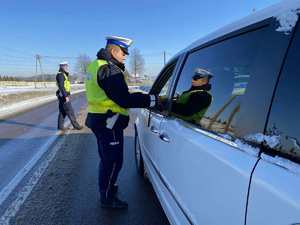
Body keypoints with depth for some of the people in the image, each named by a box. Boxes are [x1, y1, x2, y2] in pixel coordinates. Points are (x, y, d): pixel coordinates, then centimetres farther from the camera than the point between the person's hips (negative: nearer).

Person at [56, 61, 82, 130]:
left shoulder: (64, 75, 18)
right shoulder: (60, 75, -13)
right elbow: (61, 86, -22)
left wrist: (68, 95, 24)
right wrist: (66, 96, -26)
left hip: (64, 96, 10)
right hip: (64, 96, -10)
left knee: (62, 112, 11)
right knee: (70, 112, -5)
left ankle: (60, 126, 15)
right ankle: (76, 125, 0)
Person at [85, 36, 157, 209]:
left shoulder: (96, 65, 13)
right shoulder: (110, 70, -20)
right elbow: (124, 100, -25)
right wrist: (152, 100, -23)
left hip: (100, 120, 10)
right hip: (109, 123, -10)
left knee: (107, 158, 24)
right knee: (113, 161, 3)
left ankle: (107, 187, 43)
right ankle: (107, 198, 19)